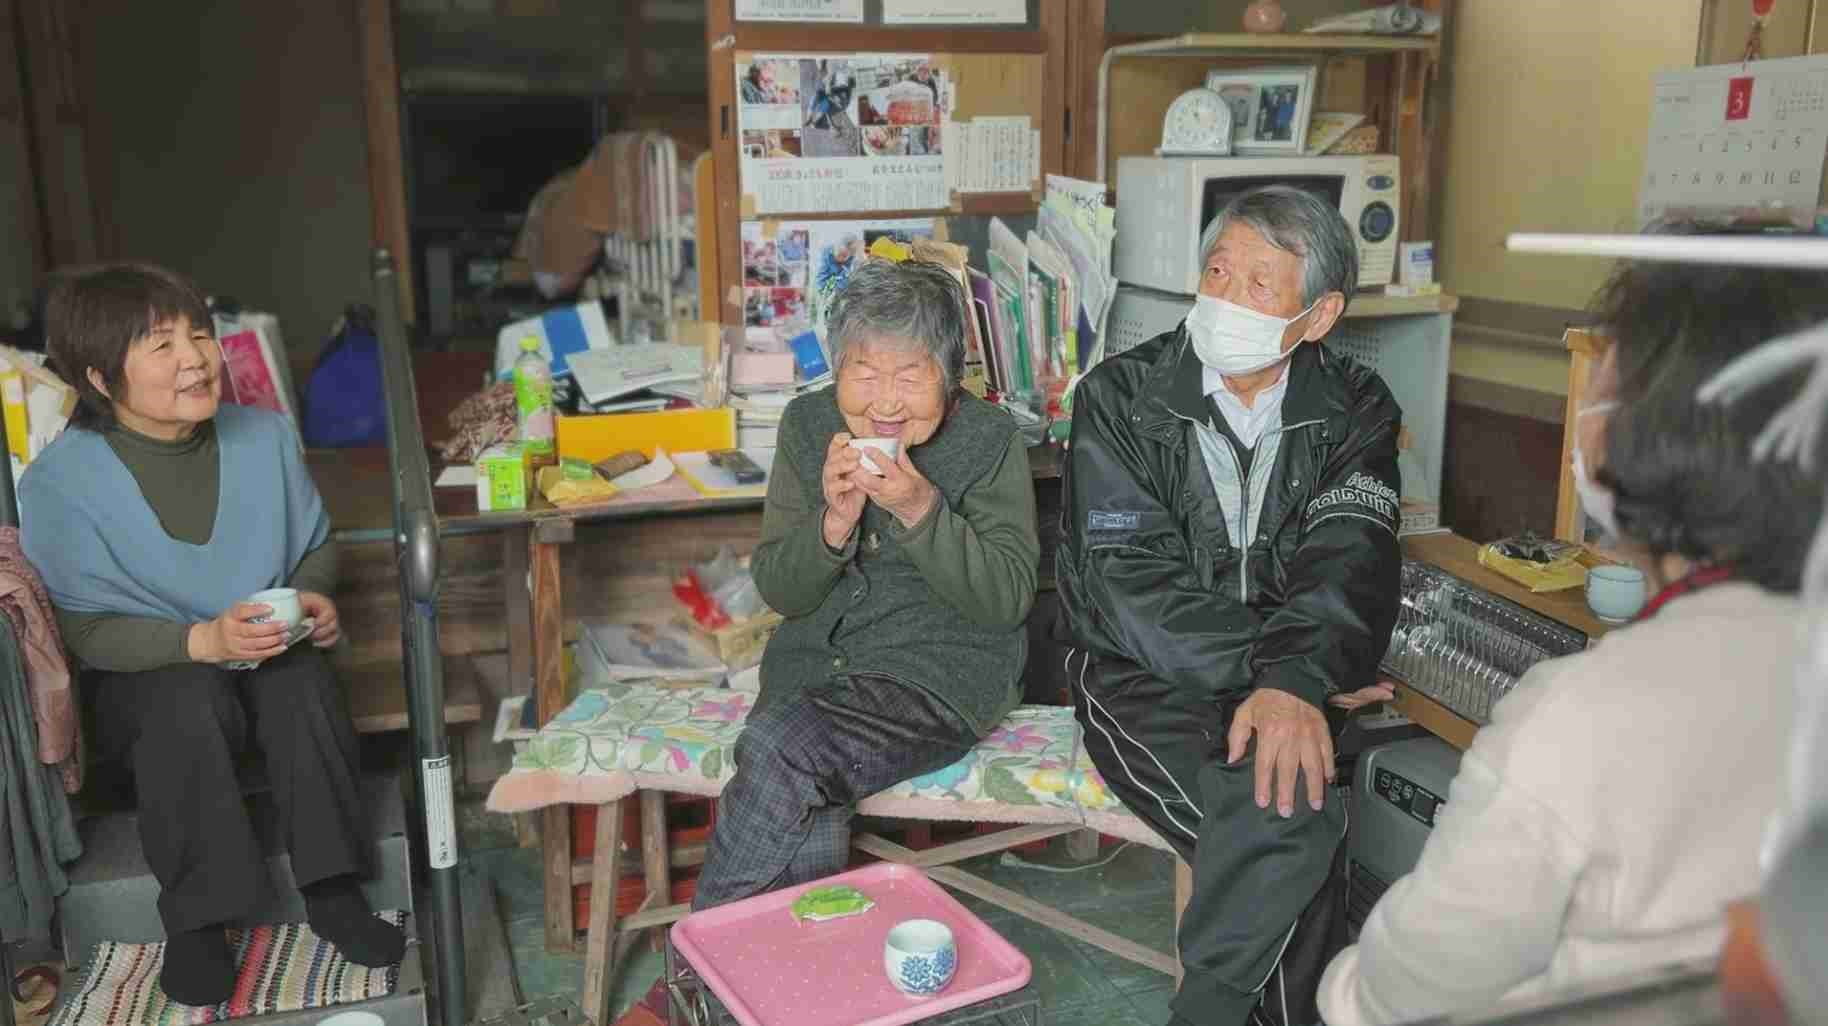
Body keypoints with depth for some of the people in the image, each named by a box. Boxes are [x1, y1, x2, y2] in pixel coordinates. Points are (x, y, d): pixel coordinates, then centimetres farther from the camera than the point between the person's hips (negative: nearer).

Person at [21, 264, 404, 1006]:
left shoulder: (265, 437, -2)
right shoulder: (59, 481, -14)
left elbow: (315, 543, 11)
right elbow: (86, 627, -14)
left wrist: (313, 596, -12)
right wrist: (201, 641, -30)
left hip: (267, 653, 3)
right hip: (143, 675, -2)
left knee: (305, 681, -31)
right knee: (191, 702, -35)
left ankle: (331, 890, -19)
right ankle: (196, 919, -17)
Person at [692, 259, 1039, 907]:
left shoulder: (989, 439, -6)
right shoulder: (808, 424, 3)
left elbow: (1008, 600, -10)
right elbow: (778, 592, 3)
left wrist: (920, 509, -23)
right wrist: (834, 521, -17)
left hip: (941, 678, -3)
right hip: (813, 661, 3)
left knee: (775, 746, -26)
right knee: (808, 826, -27)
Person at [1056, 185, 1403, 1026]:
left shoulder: (1354, 411, 5)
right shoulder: (1122, 397, -3)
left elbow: (1350, 561, -11)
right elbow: (1132, 587, -12)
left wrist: (1297, 680, -31)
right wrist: (1264, 672, -22)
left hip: (1297, 684, 3)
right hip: (1146, 678, -3)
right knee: (1280, 824, -29)